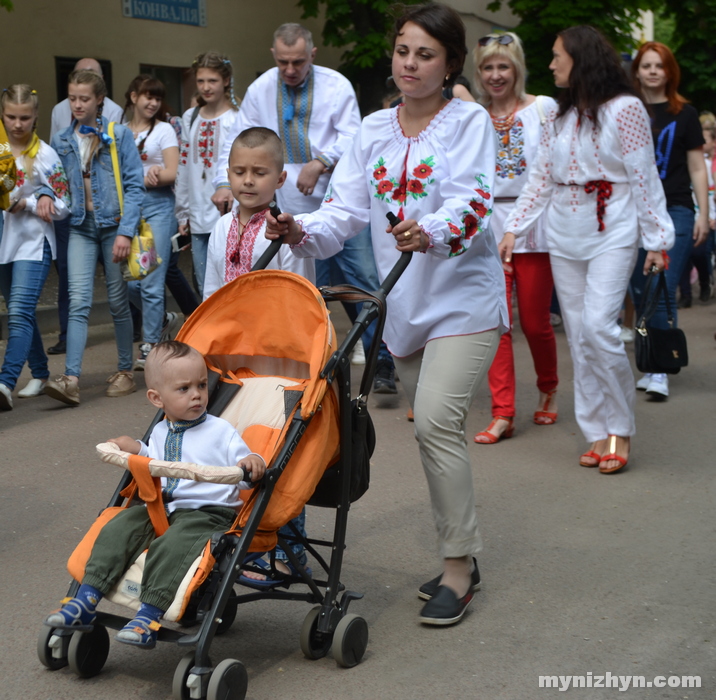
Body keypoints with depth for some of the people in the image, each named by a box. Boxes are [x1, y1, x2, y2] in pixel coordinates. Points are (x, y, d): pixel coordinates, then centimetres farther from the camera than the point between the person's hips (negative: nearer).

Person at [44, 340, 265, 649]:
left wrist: (253, 462, -26)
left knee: (172, 545, -32)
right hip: (162, 508, 6)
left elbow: (244, 477, -4)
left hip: (208, 513, -6)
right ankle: (85, 602, -16)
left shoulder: (221, 431, 0)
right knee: (120, 528, -14)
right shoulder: (160, 434, 16)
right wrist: (137, 450, 12)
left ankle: (148, 617, -33)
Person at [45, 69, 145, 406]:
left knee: (118, 300, 6)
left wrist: (125, 231, -13)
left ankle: (125, 372, 19)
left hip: (113, 225, -2)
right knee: (78, 302, -10)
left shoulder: (120, 135, -1)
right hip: (81, 227, 2)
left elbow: (134, 185, -6)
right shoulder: (61, 142, 9)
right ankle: (70, 379, -17)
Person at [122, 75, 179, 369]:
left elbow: (172, 173, -3)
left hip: (158, 205, -4)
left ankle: (150, 344, 2)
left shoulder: (164, 130, 5)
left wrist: (146, 178, -14)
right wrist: (145, 177, -8)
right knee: (128, 280, 1)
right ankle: (160, 317, 28)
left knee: (152, 281, -7)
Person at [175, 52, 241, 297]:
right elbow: (184, 170, 16)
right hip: (199, 218, 5)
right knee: (204, 289, 8)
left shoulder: (238, 118, -3)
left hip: (228, 214, -5)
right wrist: (182, 213, 15)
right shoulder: (190, 118, 14)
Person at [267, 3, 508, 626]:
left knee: (436, 419, -18)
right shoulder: (373, 130, 11)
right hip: (404, 304, 6)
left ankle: (458, 566, -7)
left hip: (463, 298, -6)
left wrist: (432, 232, -40)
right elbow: (347, 210, 2)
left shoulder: (470, 122, -4)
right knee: (433, 429, 11)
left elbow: (473, 203, -19)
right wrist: (303, 232, -18)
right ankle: (462, 557, 25)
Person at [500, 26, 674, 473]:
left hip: (612, 231, -6)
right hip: (564, 235, 6)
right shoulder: (560, 117, 13)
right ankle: (598, 433, 12)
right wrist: (514, 228, 5)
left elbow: (644, 177, -7)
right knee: (578, 335, 4)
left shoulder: (624, 108, -5)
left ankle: (621, 428, -1)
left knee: (599, 326, -17)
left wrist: (657, 238, -8)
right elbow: (540, 180, 12)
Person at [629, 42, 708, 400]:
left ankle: (661, 370, -9)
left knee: (663, 293, -11)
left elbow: (697, 168, 6)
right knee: (640, 293, 5)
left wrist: (704, 213, -1)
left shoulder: (683, 113, 5)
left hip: (674, 211, -2)